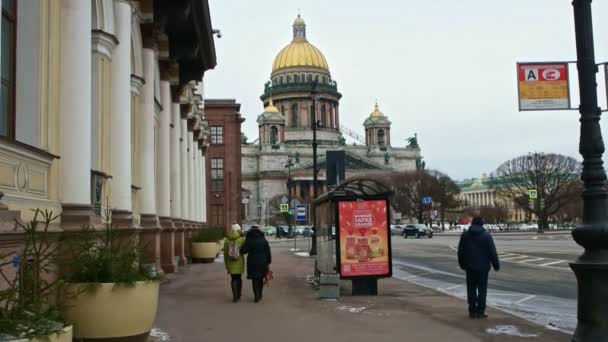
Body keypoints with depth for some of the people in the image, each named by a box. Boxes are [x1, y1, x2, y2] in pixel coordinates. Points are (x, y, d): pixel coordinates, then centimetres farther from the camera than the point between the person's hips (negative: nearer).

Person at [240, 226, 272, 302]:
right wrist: (268, 262, 4)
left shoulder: (248, 241, -7)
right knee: (260, 279, 16)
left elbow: (243, 251, -11)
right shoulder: (264, 241, -1)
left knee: (254, 279, 4)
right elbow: (268, 252, -2)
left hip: (252, 263, -2)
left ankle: (256, 296, -5)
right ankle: (259, 295, 25)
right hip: (262, 263, 2)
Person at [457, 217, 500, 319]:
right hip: (483, 267, -2)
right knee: (482, 289, 4)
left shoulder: (465, 235, 2)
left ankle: (472, 311, 10)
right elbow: (493, 252, -6)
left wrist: (462, 264, 19)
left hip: (470, 267, 2)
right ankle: (480, 311, 3)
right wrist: (496, 265, 3)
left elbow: (460, 252, 7)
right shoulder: (486, 235, -6)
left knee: (471, 289, 9)